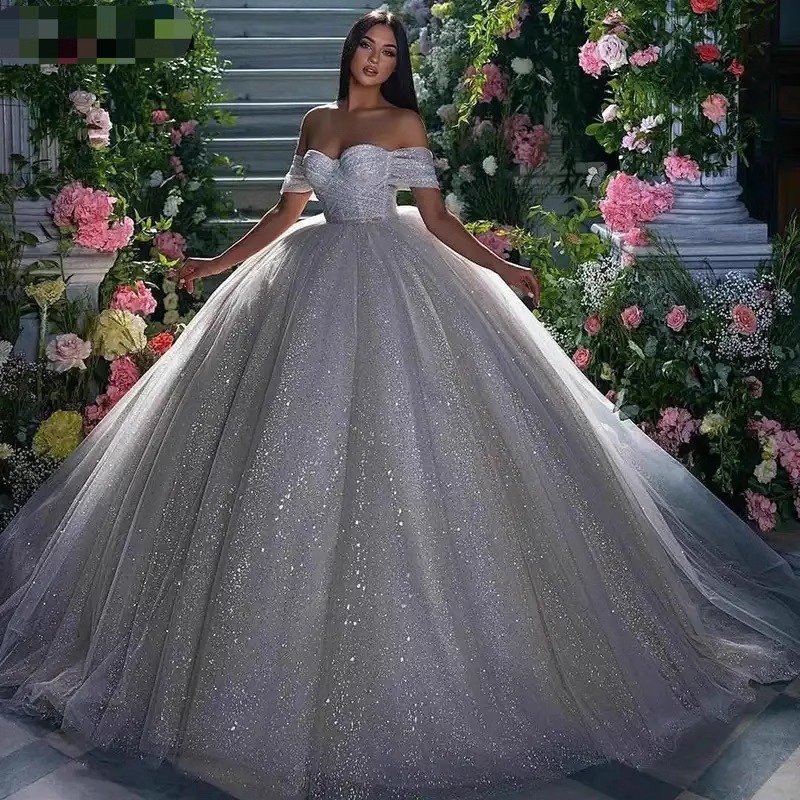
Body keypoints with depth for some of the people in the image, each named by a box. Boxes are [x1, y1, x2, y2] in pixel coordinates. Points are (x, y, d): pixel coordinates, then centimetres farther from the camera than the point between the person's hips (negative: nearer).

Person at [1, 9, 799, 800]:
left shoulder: (404, 123, 4)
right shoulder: (316, 122, 16)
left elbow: (435, 219, 0)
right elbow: (285, 214, 19)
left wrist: (497, 269, -11)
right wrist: (218, 261, 19)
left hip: (391, 286, -4)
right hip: (316, 284, 4)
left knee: (393, 435, -8)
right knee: (299, 438, 1)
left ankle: (407, 638, 5)